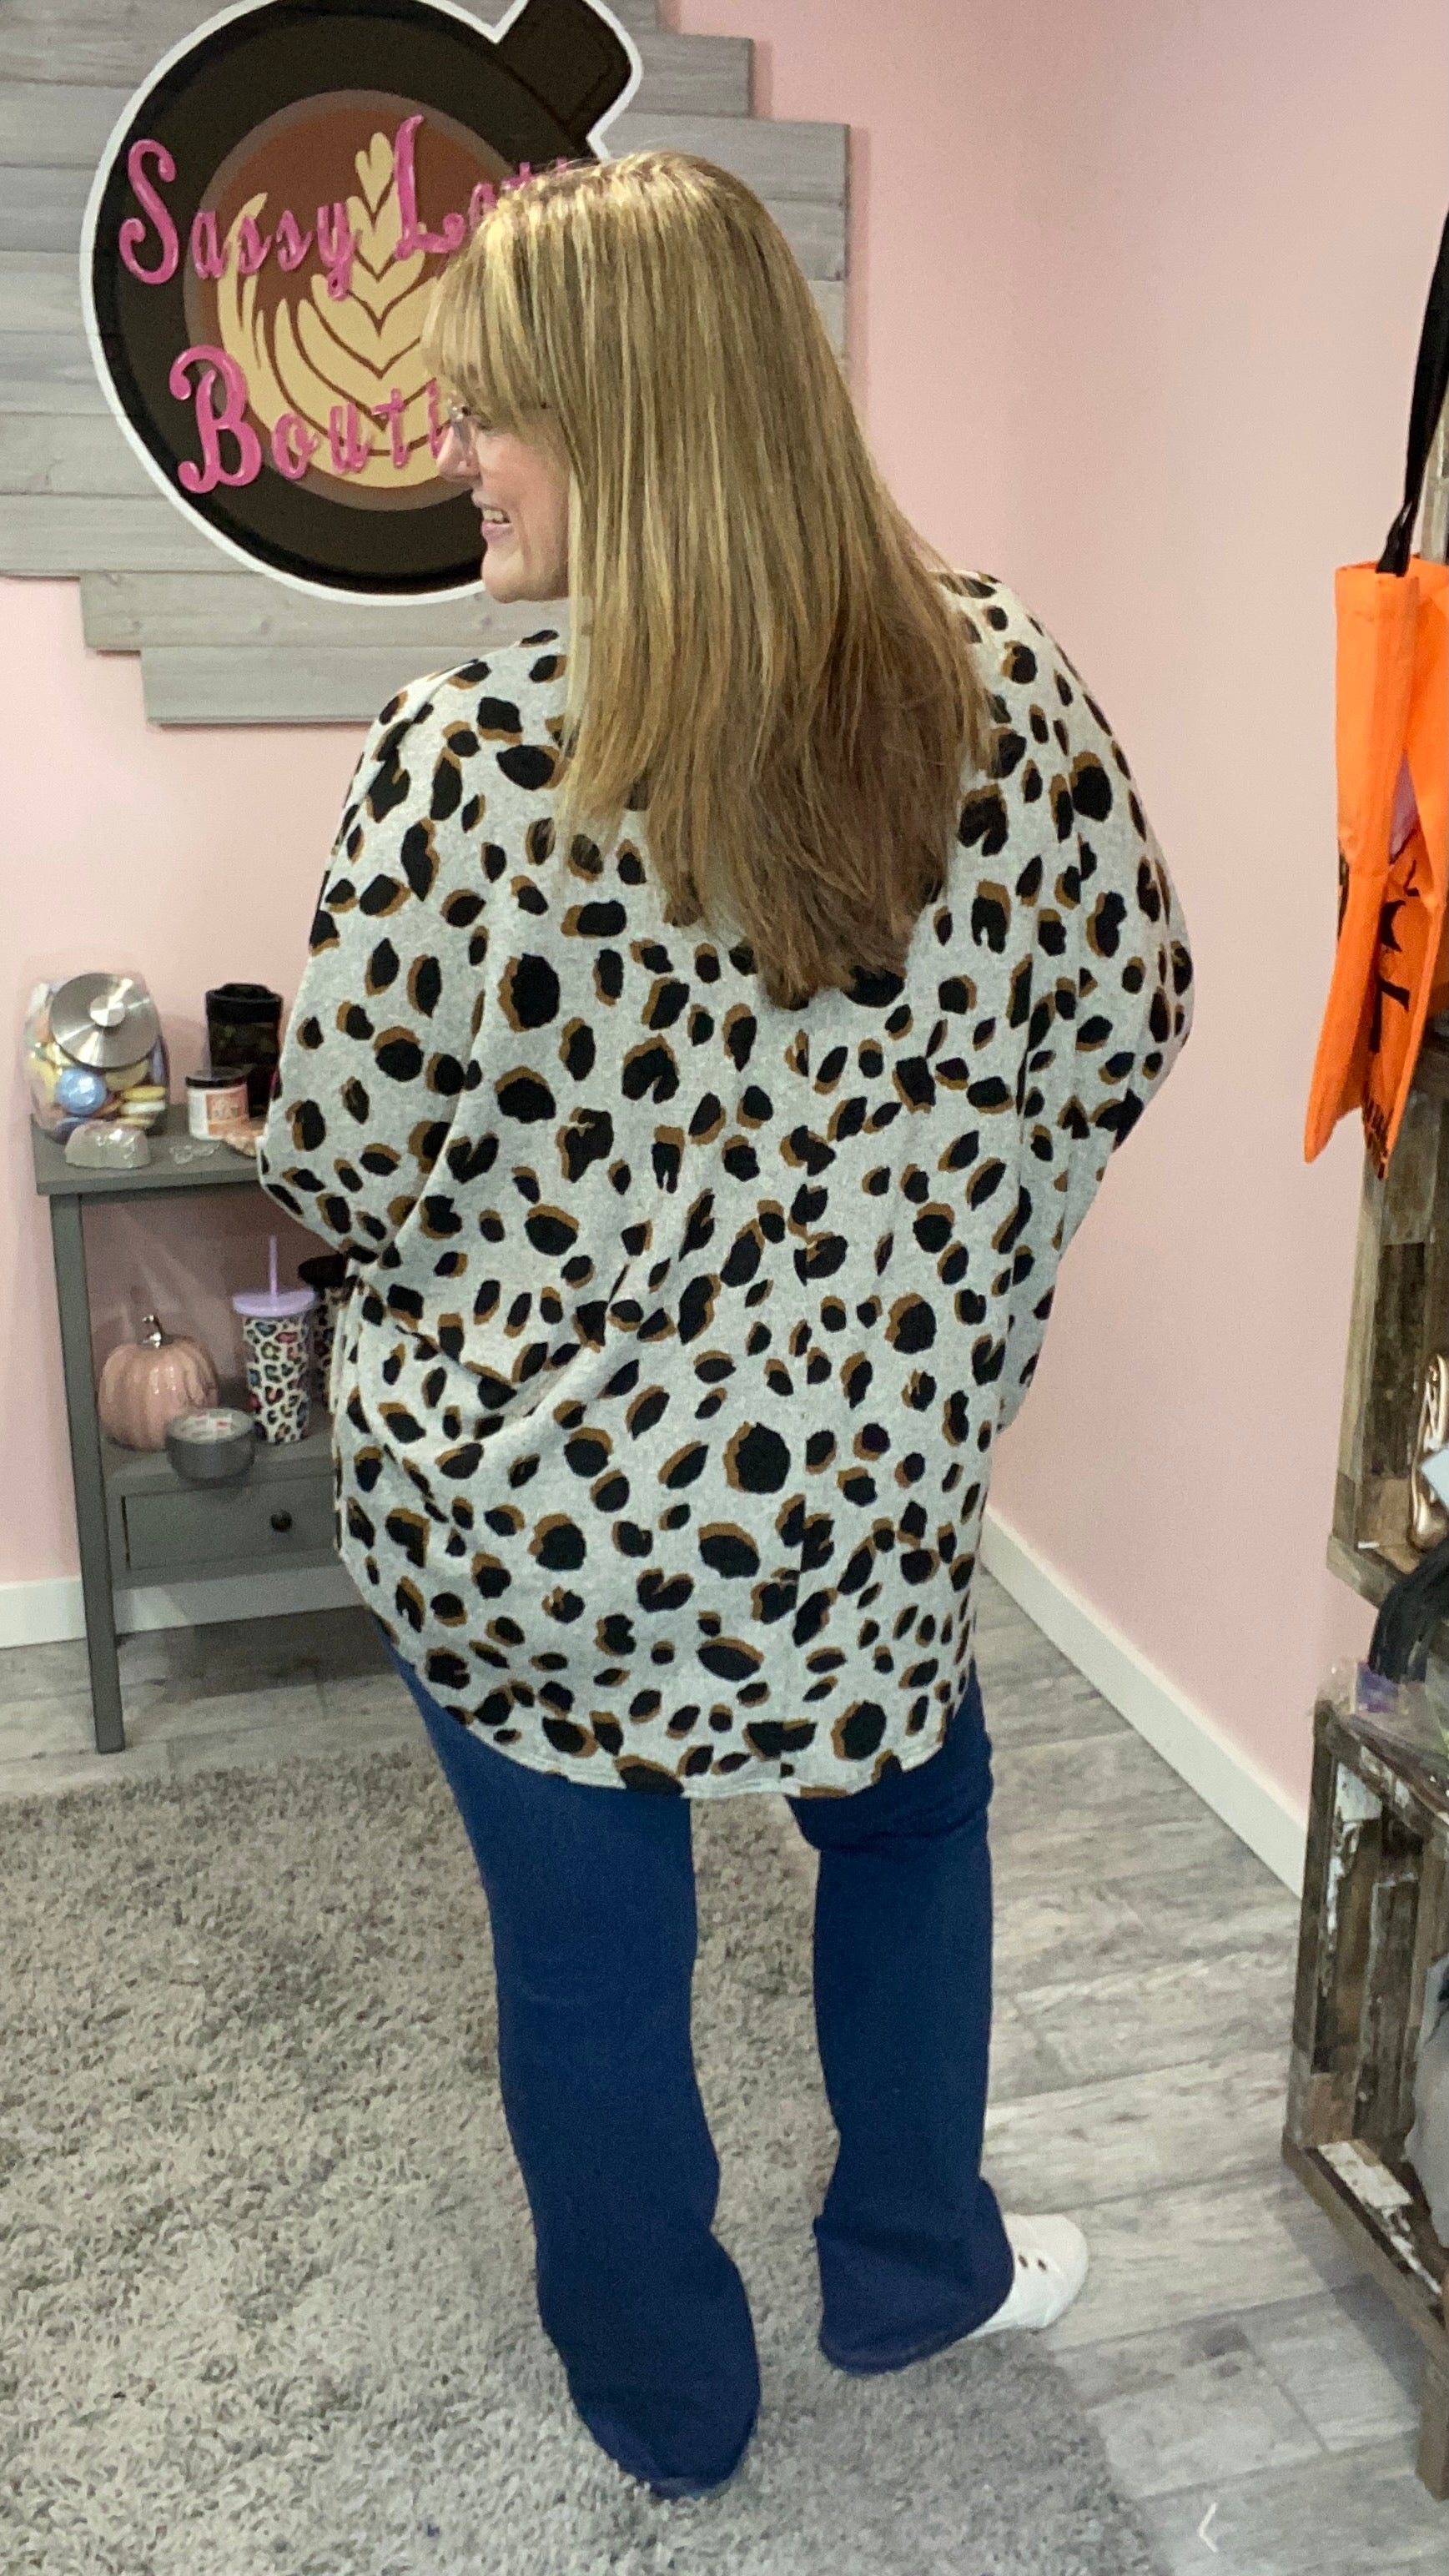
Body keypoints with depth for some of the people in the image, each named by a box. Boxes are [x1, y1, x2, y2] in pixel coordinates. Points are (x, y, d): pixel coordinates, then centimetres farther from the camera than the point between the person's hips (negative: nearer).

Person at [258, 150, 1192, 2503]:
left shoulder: (467, 756, -22)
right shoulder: (997, 679, -10)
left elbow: (345, 1158, -14)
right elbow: (1125, 1021, 1)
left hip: (514, 1506, -2)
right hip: (859, 1486, 3)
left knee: (588, 1956, 20)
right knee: (915, 1812, 31)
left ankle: (664, 2399, 45)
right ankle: (912, 2269, 50)